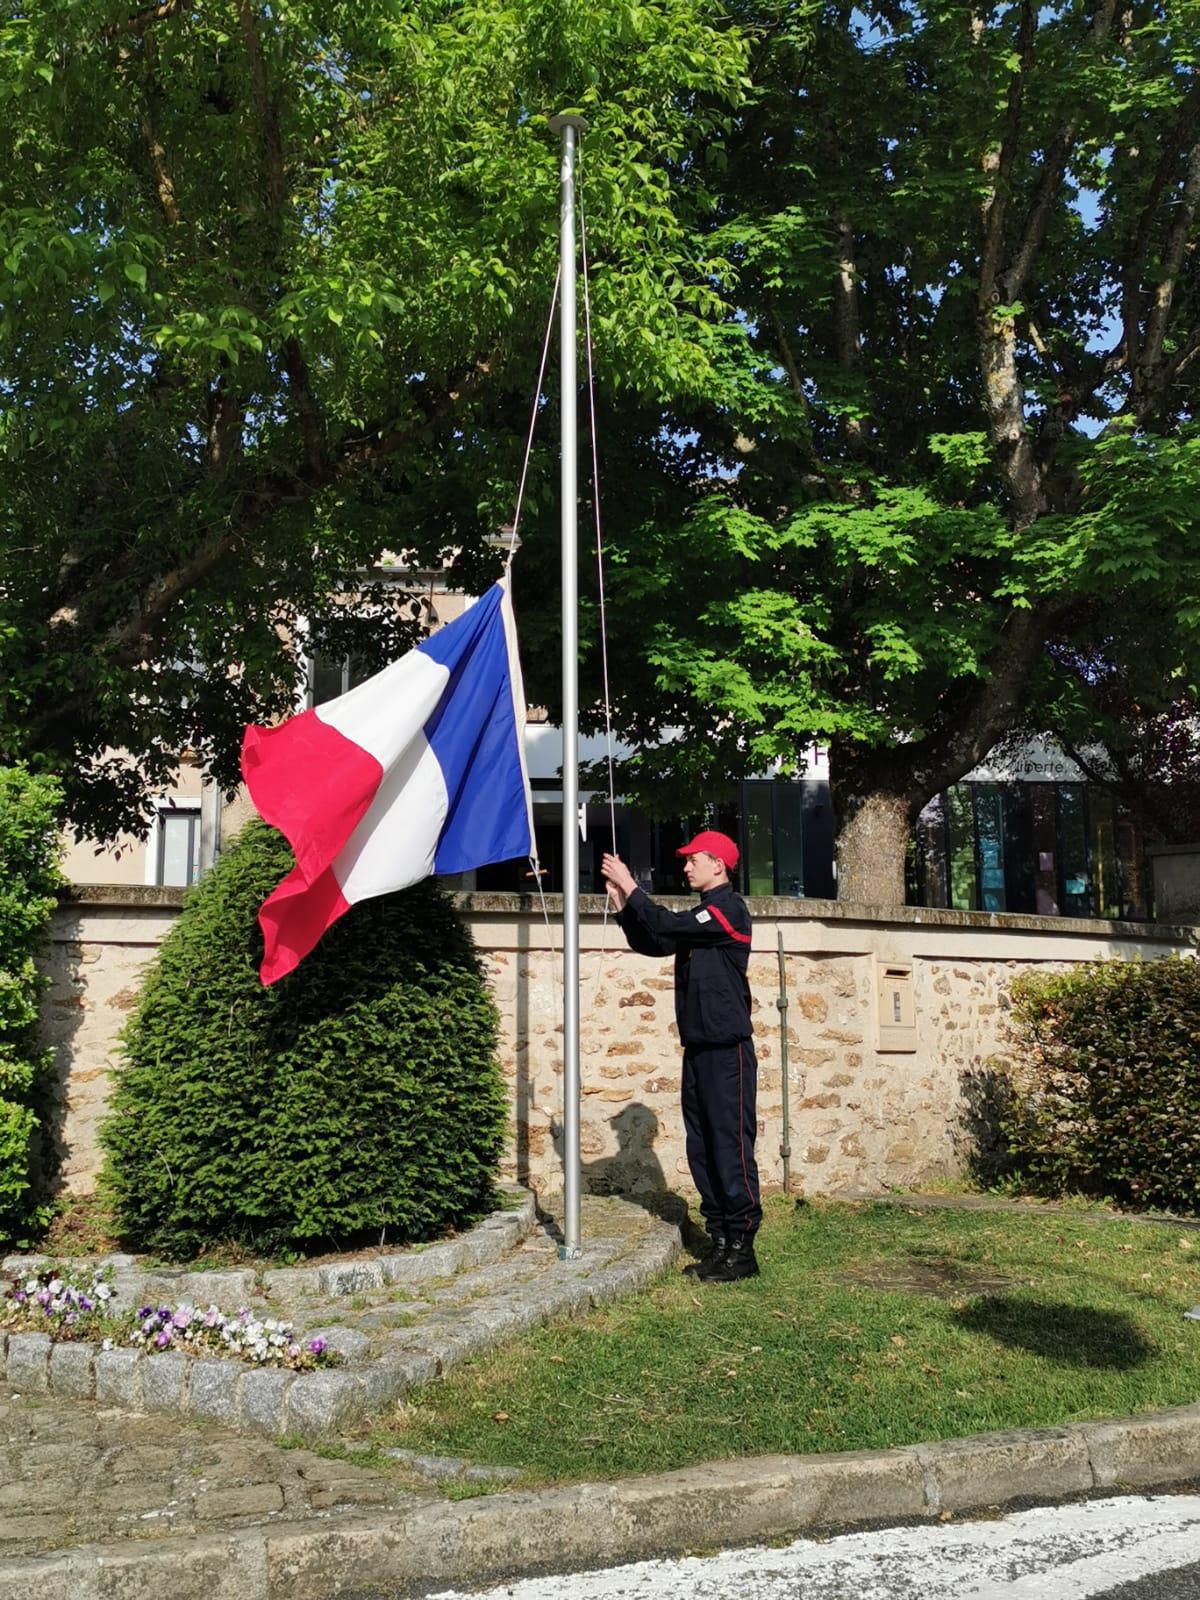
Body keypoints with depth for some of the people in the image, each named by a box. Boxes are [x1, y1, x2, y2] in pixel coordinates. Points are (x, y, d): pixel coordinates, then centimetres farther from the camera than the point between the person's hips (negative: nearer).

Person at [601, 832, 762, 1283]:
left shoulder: (728, 907, -9)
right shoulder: (702, 915, 19)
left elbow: (667, 927, -18)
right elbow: (650, 943, 18)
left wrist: (631, 887, -9)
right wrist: (621, 902, 8)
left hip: (727, 1050, -9)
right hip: (699, 1048, 9)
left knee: (731, 1147, -8)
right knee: (702, 1149, 9)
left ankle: (742, 1248, -4)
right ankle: (721, 1241, 14)